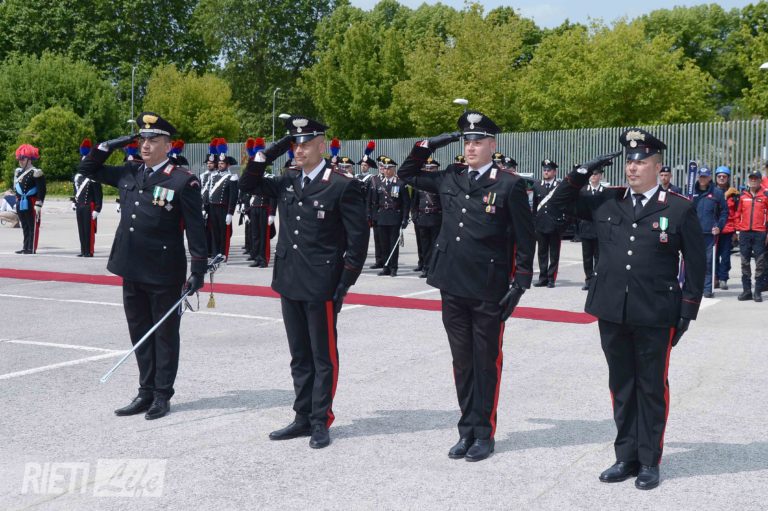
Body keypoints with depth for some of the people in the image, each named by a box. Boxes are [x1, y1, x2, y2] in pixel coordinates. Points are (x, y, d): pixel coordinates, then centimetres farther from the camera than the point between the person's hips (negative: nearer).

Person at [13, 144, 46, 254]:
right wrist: (17, 201, 19)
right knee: (25, 227, 13)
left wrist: (38, 205, -19)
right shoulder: (18, 172, 14)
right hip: (21, 204, 8)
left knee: (33, 227, -2)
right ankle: (26, 247, 19)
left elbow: (42, 190, -15)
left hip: (32, 204, -8)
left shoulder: (36, 173, -12)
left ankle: (32, 248, 0)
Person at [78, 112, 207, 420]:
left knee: (165, 335, 6)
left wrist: (199, 271, -13)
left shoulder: (183, 181, -9)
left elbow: (195, 229, -10)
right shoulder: (128, 173, 9)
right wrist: (109, 146, 4)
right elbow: (88, 170, 20)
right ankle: (146, 392, 24)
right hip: (132, 270, 6)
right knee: (140, 334, 14)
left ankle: (162, 395, 16)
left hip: (164, 275, -6)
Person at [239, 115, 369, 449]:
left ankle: (320, 422, 14)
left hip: (321, 287, -6)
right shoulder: (287, 182, 9)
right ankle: (303, 418, 24)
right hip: (289, 283, 6)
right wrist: (270, 152, 3)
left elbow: (358, 240, -10)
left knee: (323, 358, 5)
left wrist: (343, 286, -12)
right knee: (300, 357, 14)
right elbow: (248, 185, 17)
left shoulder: (342, 185, -9)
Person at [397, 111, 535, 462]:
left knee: (486, 363, 7)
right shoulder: (449, 179, 8)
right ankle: (467, 429, 23)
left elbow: (524, 239, -5)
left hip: (488, 291, -5)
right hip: (452, 287, 5)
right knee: (462, 361, 12)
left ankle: (483, 433, 18)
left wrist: (520, 284, -9)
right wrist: (429, 145, 7)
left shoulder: (509, 185, -6)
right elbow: (407, 174, 21)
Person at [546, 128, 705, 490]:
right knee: (621, 386, 12)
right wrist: (583, 173, 1)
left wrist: (687, 312, -4)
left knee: (651, 388, 7)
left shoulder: (680, 209, -3)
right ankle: (626, 457, 24)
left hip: (655, 317, -3)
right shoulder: (607, 202, 6)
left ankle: (649, 462, 19)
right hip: (611, 312, 4)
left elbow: (696, 265, 0)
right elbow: (559, 203, 16)